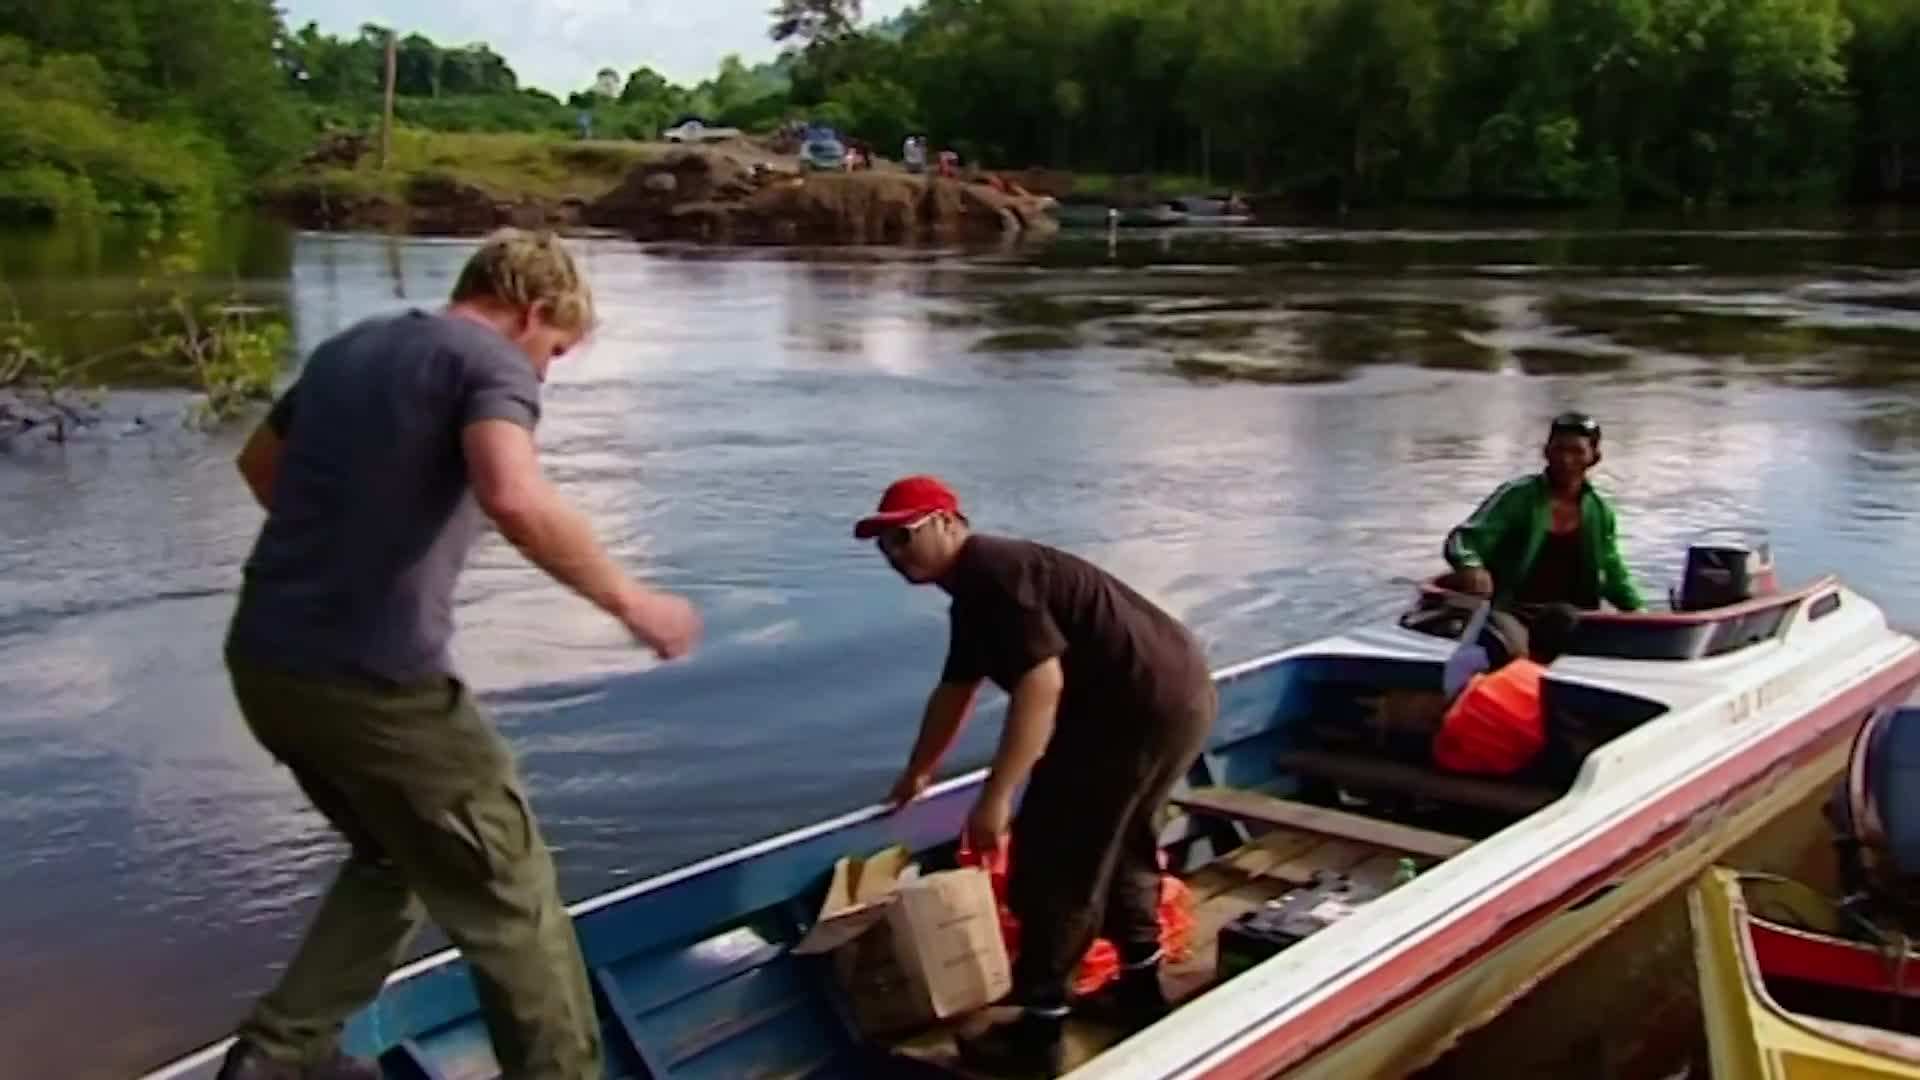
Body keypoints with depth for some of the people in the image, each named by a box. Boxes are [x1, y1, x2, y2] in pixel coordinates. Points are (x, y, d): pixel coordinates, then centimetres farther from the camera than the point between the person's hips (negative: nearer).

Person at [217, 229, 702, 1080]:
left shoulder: (349, 347, 17)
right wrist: (632, 603, -19)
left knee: (395, 859, 29)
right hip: (372, 679, -8)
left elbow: (260, 463, 32)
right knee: (510, 899, 7)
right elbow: (515, 499, -29)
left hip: (265, 662, 9)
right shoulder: (490, 361, -8)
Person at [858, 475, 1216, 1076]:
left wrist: (995, 798, -23)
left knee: (1051, 860, -1)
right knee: (1117, 842, 27)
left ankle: (1037, 1032, 9)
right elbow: (954, 692, 35)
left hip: (1143, 710, -11)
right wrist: (918, 772, 48)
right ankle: (1141, 989, 40)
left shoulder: (990, 575, -13)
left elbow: (1042, 684, -24)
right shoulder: (975, 590, 21)